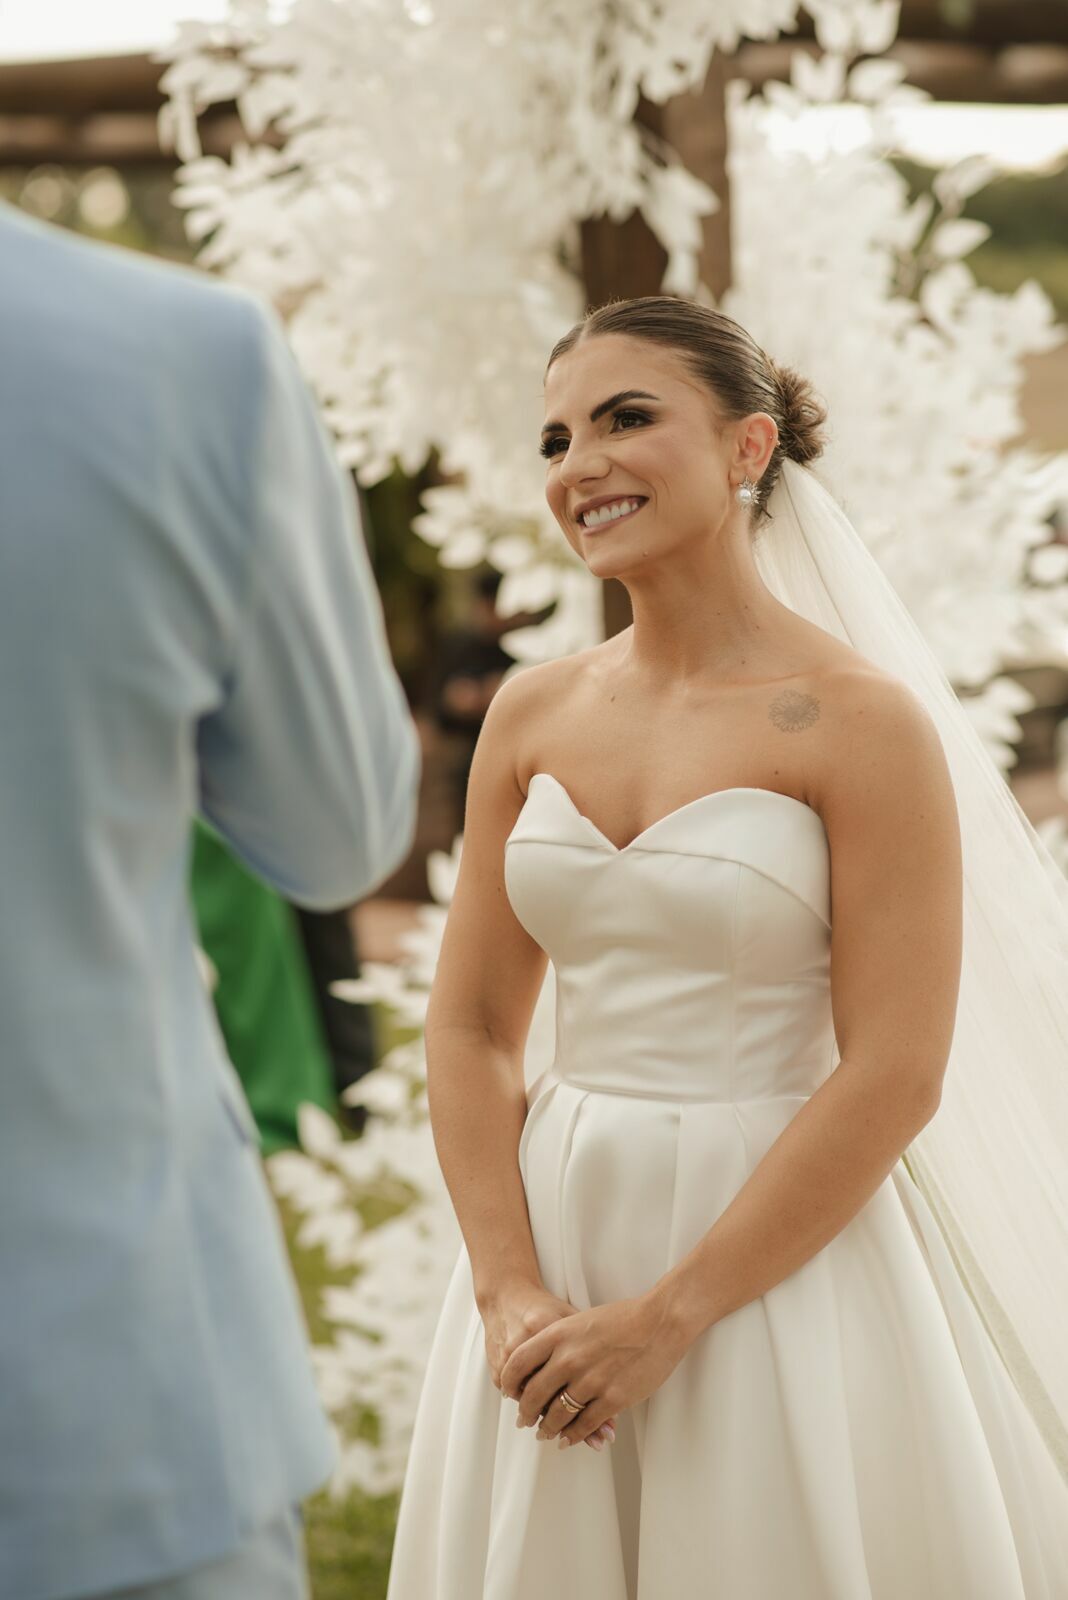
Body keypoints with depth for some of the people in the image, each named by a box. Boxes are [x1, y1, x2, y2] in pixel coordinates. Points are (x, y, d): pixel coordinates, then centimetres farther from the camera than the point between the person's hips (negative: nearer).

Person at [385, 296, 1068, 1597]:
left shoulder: (862, 720, -10)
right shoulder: (534, 712, 4)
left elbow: (894, 1077, -15)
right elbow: (469, 1027, 5)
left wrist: (665, 1317, -16)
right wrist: (511, 1295, -8)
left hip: (781, 1252, -5)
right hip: (555, 1232, 5)